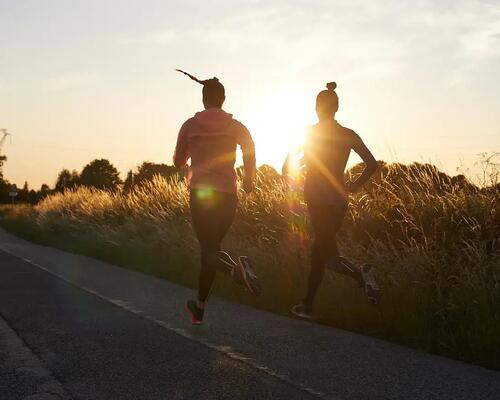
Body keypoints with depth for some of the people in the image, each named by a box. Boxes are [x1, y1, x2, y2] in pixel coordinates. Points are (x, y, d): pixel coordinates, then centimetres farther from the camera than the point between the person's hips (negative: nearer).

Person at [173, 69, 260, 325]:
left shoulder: (190, 126, 6)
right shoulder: (235, 126, 6)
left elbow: (178, 162, 13)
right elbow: (250, 149, -10)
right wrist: (249, 178, 3)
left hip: (200, 193, -2)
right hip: (227, 194, 2)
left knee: (208, 250, -6)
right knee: (211, 246, 15)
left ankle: (237, 269, -41)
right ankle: (199, 308, 22)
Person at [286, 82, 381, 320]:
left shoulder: (310, 133, -3)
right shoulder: (348, 135, 6)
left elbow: (287, 167, -8)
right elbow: (372, 164, 0)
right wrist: (353, 187, 7)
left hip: (318, 198, -4)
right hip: (339, 199, 4)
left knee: (325, 250, -3)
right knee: (320, 247, 13)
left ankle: (360, 273, -27)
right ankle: (308, 304, 8)